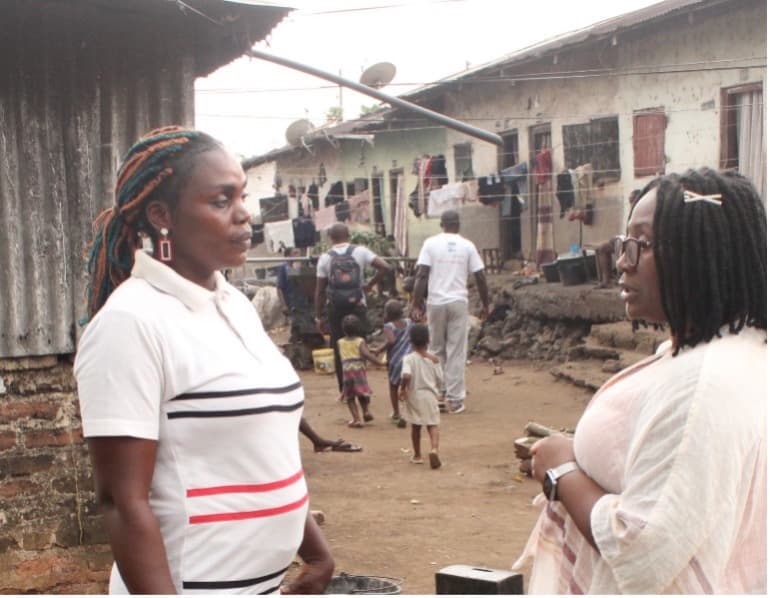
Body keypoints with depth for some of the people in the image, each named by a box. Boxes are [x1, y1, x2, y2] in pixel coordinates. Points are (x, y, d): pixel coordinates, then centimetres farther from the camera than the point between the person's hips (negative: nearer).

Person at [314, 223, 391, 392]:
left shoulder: (325, 258, 2)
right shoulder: (360, 251, 1)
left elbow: (320, 291, 1)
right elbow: (385, 267, -9)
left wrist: (319, 317, 7)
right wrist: (370, 285, 3)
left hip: (335, 308, 1)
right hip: (357, 307, 0)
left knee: (339, 351, 8)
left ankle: (344, 391, 10)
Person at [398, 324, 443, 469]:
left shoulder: (409, 359, -11)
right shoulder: (434, 359, -3)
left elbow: (406, 376, -26)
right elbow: (439, 380, 1)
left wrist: (403, 389, -10)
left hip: (414, 396, -1)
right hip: (430, 396, 1)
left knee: (416, 426, 14)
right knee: (432, 425, 5)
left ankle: (417, 455, 25)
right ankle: (434, 449, -21)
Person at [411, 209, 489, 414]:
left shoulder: (431, 243, 1)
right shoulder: (467, 246, 4)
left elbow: (421, 275, -7)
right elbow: (480, 277, 4)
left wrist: (416, 305, -4)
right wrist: (485, 304, 14)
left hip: (436, 302, 0)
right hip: (459, 302, 0)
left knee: (437, 350, 13)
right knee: (457, 352, 3)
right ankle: (454, 399, 2)